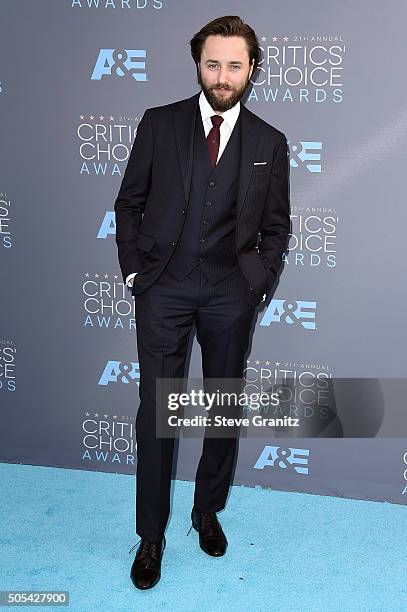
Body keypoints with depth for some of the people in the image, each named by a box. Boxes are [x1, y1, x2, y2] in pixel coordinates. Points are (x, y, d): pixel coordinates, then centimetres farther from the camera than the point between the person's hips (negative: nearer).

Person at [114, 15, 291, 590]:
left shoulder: (269, 143, 5)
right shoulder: (159, 124, 3)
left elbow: (276, 225, 11)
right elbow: (129, 203, 7)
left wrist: (260, 283, 1)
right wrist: (133, 268, 0)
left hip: (230, 289, 2)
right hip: (163, 284, -1)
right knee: (155, 411, 1)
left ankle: (208, 512, 31)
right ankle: (151, 535, 15)